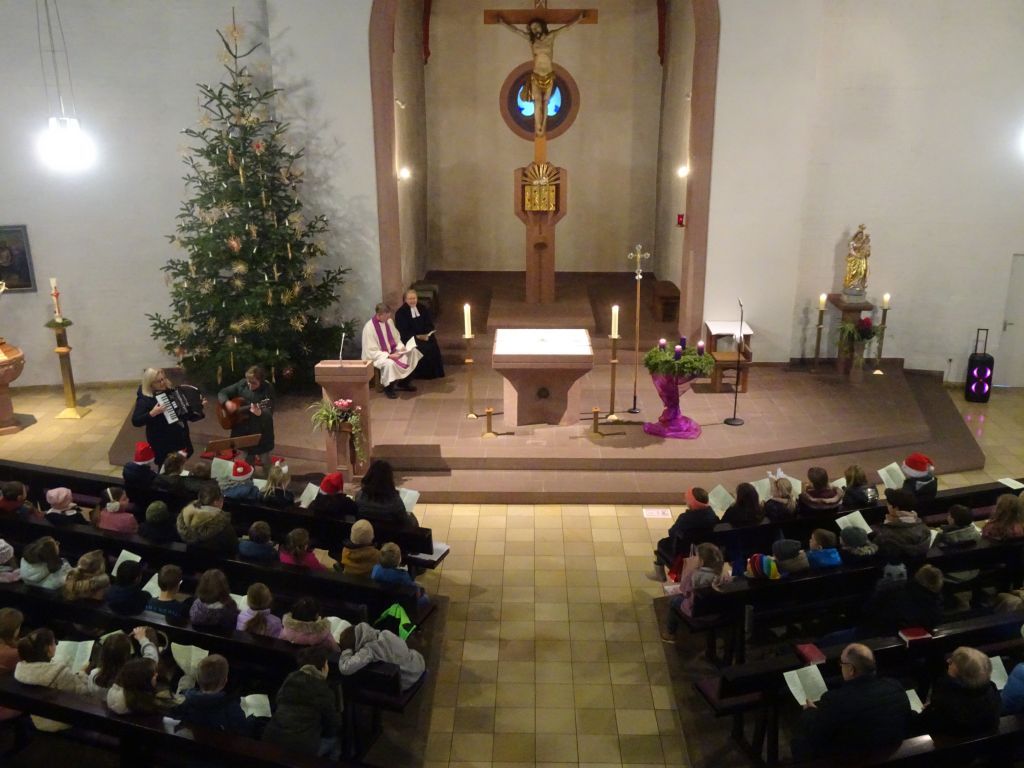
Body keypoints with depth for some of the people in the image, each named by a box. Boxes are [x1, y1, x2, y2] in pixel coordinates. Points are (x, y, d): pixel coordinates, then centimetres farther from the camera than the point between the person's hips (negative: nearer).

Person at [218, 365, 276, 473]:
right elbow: (222, 393, 5)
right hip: (244, 429, 4)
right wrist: (227, 403, -16)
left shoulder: (268, 390, -17)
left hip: (261, 432, -4)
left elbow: (269, 415, -22)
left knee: (265, 461, 9)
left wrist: (260, 413, -44)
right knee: (247, 461, 18)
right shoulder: (242, 384, -4)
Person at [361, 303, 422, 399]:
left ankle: (403, 382, 9)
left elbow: (396, 338, 11)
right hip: (377, 356, -8)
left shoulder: (389, 321, -2)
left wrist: (400, 348, -10)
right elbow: (371, 351, -22)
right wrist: (388, 355, -30)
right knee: (390, 363, -38)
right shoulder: (369, 327, -22)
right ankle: (389, 388, -9)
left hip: (392, 351, 8)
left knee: (413, 352, -6)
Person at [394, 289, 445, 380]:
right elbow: (403, 331, -9)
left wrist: (427, 334, -12)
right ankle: (423, 374, -18)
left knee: (433, 345, -23)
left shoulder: (422, 308, 11)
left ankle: (435, 372, -11)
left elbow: (429, 324, 9)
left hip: (425, 336, 4)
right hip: (411, 338, -4)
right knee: (423, 348, -30)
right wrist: (417, 336, -20)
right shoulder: (401, 312, -3)